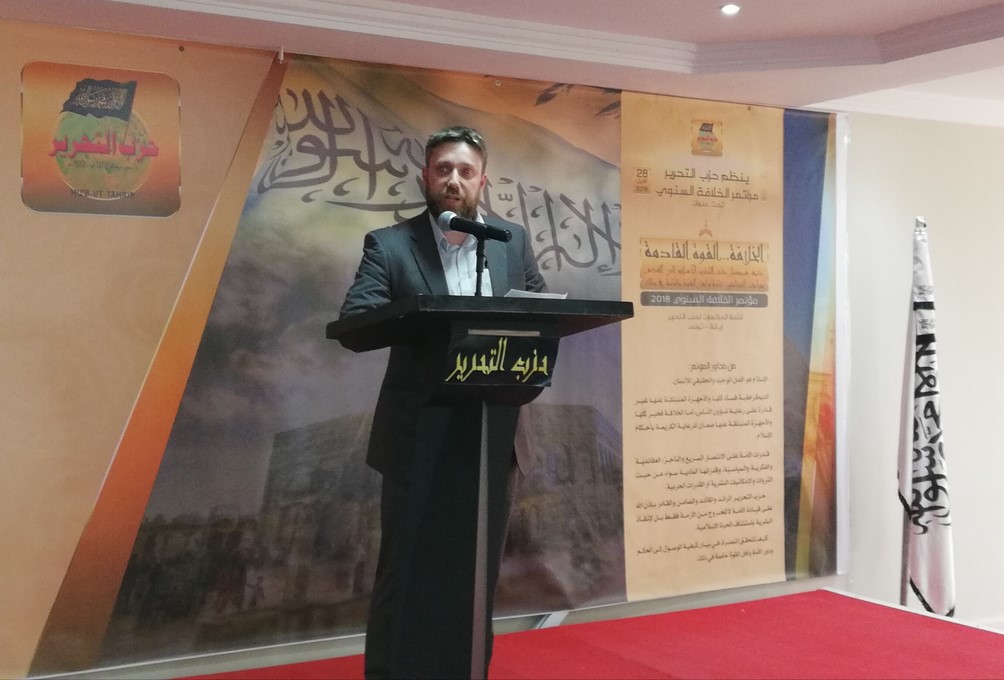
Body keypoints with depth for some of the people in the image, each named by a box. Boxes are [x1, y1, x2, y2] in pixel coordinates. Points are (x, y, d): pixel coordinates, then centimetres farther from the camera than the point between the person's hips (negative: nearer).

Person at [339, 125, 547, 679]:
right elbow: (353, 321, -12)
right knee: (407, 575, 4)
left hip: (492, 435, 3)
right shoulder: (388, 245, -1)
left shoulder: (513, 241, 9)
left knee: (477, 576, 13)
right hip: (419, 438, -3)